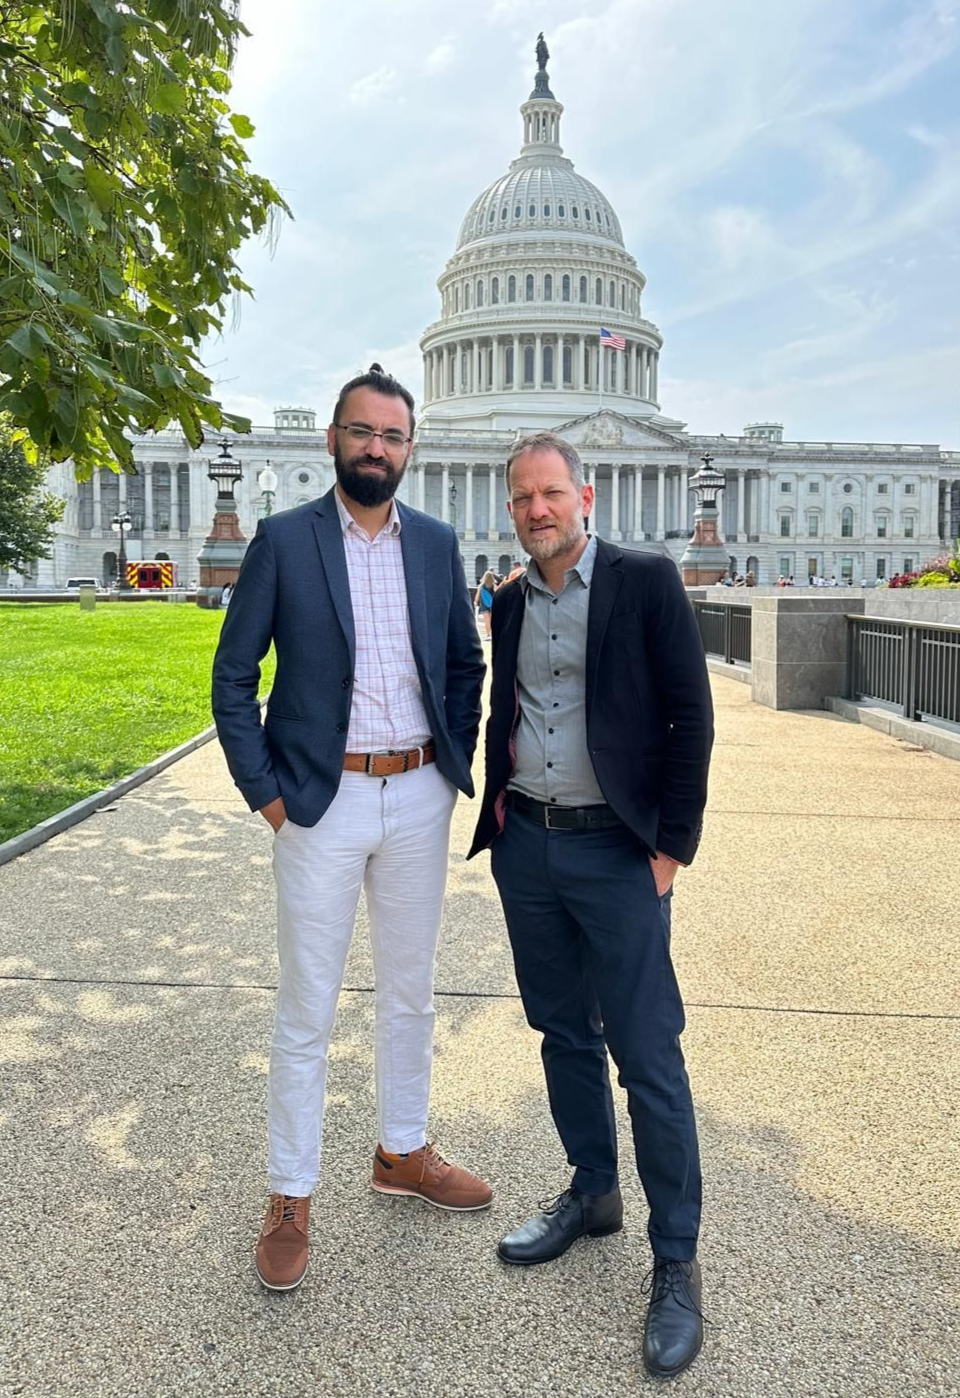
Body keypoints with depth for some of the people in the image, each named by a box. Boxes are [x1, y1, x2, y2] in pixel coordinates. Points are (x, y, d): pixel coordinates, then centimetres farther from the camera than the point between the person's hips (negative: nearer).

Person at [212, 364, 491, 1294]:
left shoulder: (436, 544, 6)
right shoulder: (283, 540, -4)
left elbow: (467, 664, 13)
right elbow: (233, 678, -3)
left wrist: (457, 765, 4)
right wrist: (263, 792, -8)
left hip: (419, 799, 4)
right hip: (322, 801, -3)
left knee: (409, 993, 17)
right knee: (306, 1010, 6)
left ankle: (403, 1153, 38)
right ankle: (289, 1199, 24)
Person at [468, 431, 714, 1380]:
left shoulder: (646, 582, -6)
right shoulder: (511, 602, 10)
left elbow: (690, 716, -8)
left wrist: (672, 845, -10)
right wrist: (497, 818, 11)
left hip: (615, 850, -5)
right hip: (525, 846, 6)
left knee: (648, 1058, 0)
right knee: (562, 1032, 17)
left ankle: (675, 1264, 16)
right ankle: (592, 1194, 37)